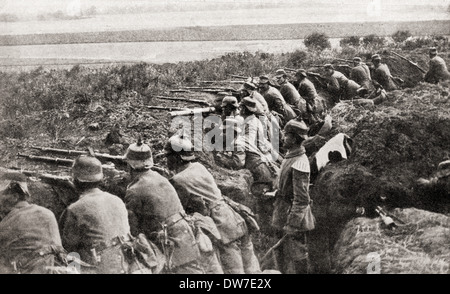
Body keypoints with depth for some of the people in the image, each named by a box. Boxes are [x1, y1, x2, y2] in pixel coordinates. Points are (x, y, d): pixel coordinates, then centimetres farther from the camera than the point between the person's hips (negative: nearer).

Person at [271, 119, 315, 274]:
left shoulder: (299, 164, -23)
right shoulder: (289, 157, 6)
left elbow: (301, 199, -24)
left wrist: (292, 224, -23)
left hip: (294, 215, -9)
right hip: (283, 214, 9)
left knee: (296, 256, 4)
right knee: (281, 254, 20)